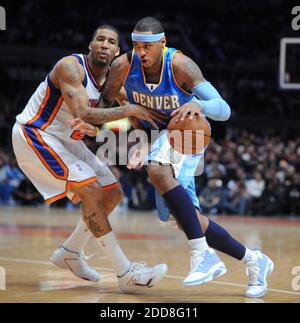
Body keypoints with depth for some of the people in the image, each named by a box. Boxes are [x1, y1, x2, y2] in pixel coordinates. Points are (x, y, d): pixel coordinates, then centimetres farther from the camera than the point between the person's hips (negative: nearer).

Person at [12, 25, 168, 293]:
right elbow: (83, 114, -34)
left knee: (113, 193, 7)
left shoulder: (109, 78, 2)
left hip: (66, 140, 9)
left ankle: (70, 253, 22)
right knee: (91, 189, -22)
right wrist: (131, 110, -31)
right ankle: (126, 274, -21)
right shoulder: (71, 67, -23)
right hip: (34, 136, -9)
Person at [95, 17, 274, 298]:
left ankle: (202, 253, -37)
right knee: (185, 218, 3)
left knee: (158, 169, -39)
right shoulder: (123, 66, -19)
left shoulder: (179, 65, -29)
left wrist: (198, 106, -55)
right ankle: (252, 260, 18)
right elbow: (105, 102, 0)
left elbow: (223, 110, -36)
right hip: (155, 135, 5)